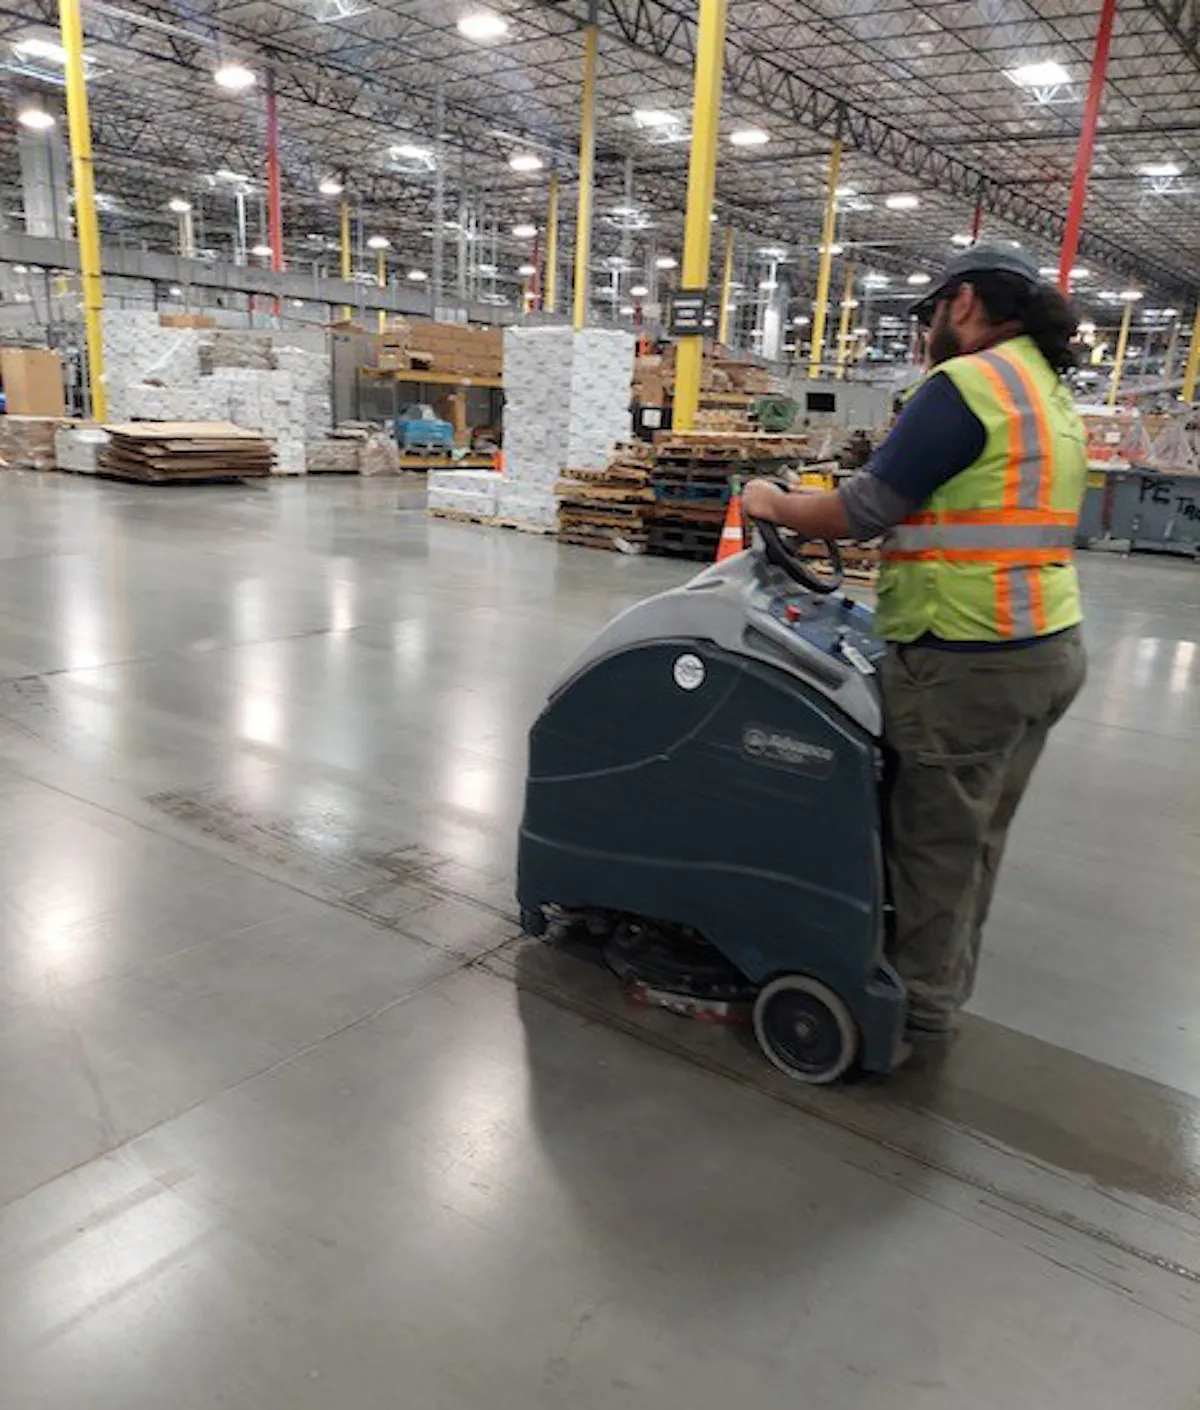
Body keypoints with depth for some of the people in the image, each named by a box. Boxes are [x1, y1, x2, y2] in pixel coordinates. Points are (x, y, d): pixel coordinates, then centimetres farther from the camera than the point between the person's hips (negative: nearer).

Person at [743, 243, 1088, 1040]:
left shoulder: (965, 384, -14)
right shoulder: (1052, 393, 16)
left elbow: (865, 510, -16)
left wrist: (779, 507, 0)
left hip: (968, 660, -9)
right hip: (1048, 647, 9)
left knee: (933, 841, 5)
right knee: (975, 840, 19)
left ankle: (917, 1006, 19)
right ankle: (945, 987, 34)